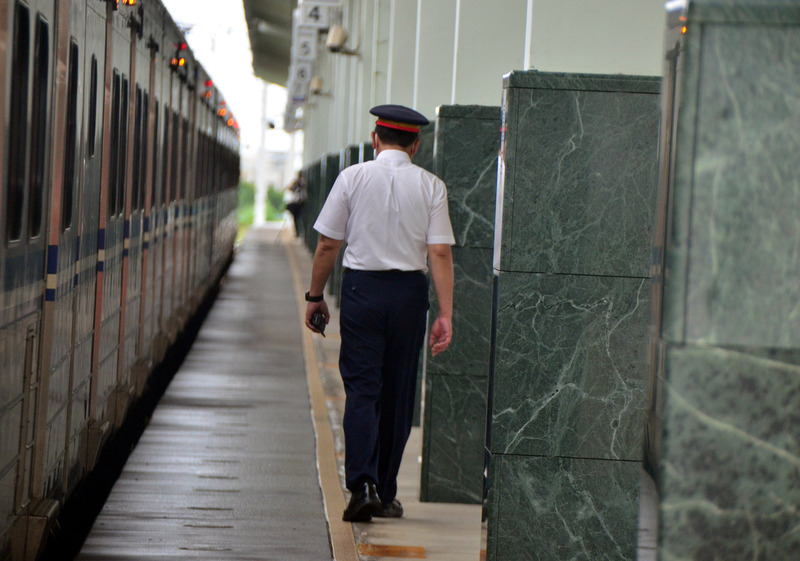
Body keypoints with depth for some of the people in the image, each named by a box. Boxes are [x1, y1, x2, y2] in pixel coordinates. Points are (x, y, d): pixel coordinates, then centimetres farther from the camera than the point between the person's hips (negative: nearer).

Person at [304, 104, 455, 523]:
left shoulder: (352, 178, 0)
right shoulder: (430, 186, 2)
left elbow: (327, 244, 0)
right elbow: (440, 253, -5)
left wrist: (315, 295, 11)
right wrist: (445, 314, -5)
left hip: (361, 288, -1)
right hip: (409, 292, 1)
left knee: (361, 389, -1)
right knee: (397, 395, 10)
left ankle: (362, 485, -18)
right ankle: (385, 495, 17)